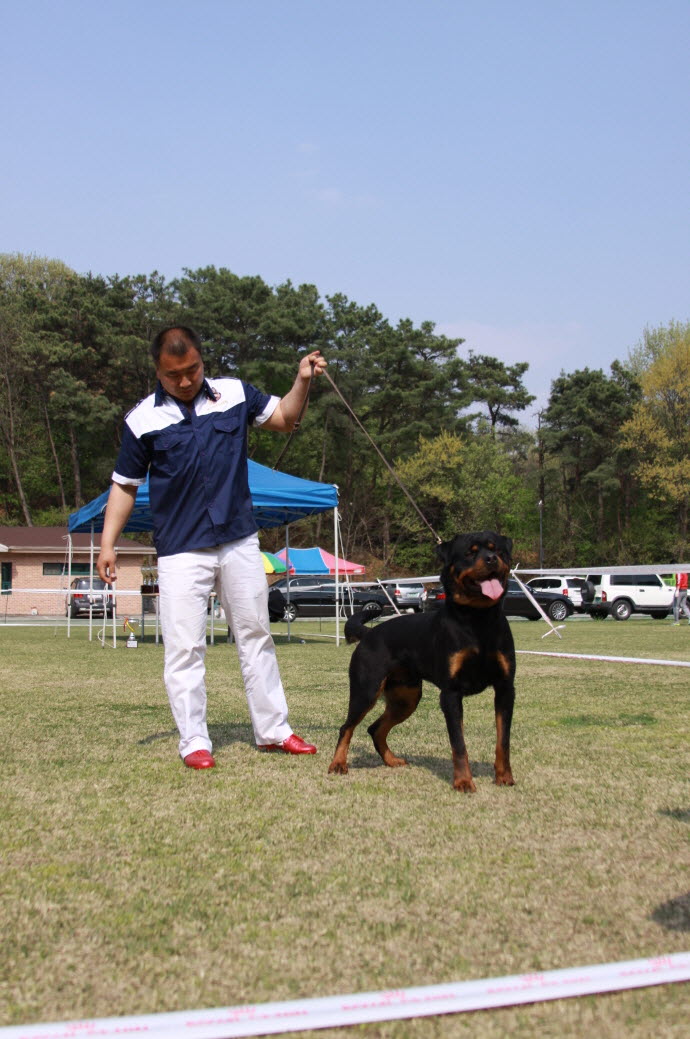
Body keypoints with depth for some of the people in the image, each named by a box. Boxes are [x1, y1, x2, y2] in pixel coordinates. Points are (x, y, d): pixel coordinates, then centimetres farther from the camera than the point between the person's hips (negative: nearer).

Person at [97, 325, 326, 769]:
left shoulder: (234, 394, 2)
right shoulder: (144, 419, -5)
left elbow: (285, 418, 14)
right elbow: (125, 485, 3)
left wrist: (303, 381, -4)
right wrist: (108, 543, -5)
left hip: (240, 542, 3)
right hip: (181, 552, -3)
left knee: (256, 636, 11)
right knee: (184, 648, -4)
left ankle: (273, 730, 22)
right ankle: (193, 741, 6)